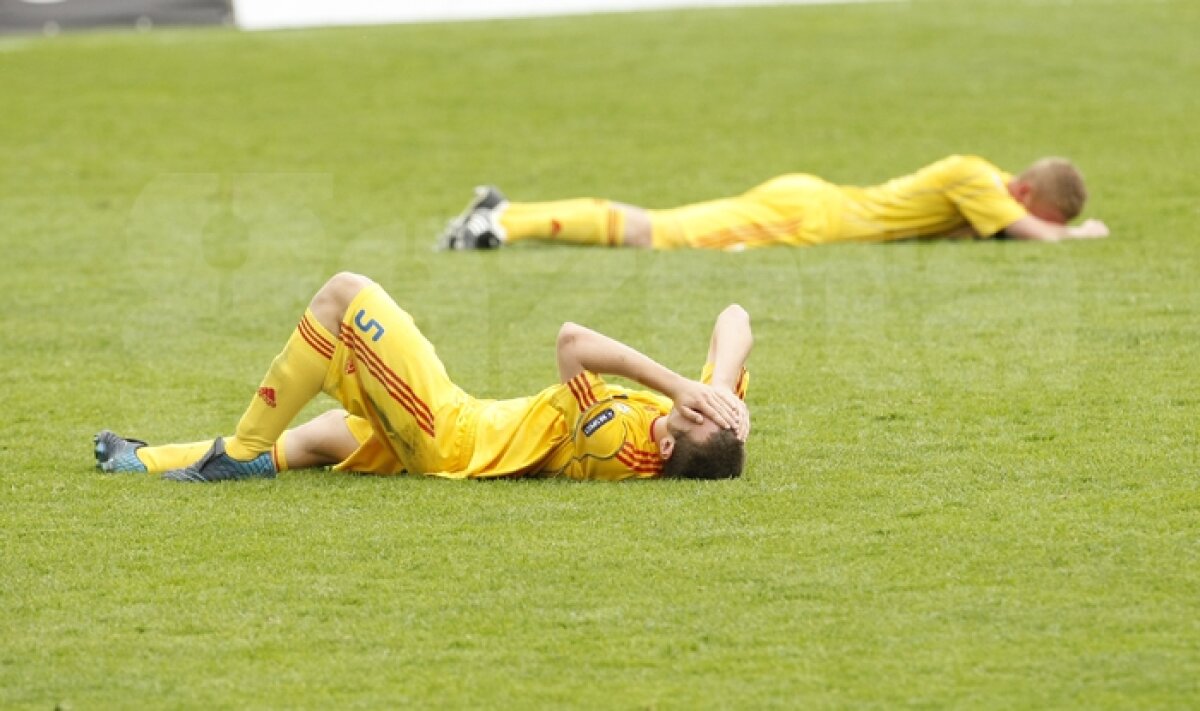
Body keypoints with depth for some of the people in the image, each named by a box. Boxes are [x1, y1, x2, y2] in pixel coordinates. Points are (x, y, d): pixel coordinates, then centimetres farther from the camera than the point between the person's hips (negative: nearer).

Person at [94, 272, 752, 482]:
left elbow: (573, 341, -42)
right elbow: (735, 320, -12)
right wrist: (721, 390, -30)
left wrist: (679, 384, -41)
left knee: (344, 293, -2)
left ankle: (243, 453, 9)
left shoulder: (618, 446, -38)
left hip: (449, 434, -9)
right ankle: (147, 460, 41)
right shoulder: (709, 427, -17)